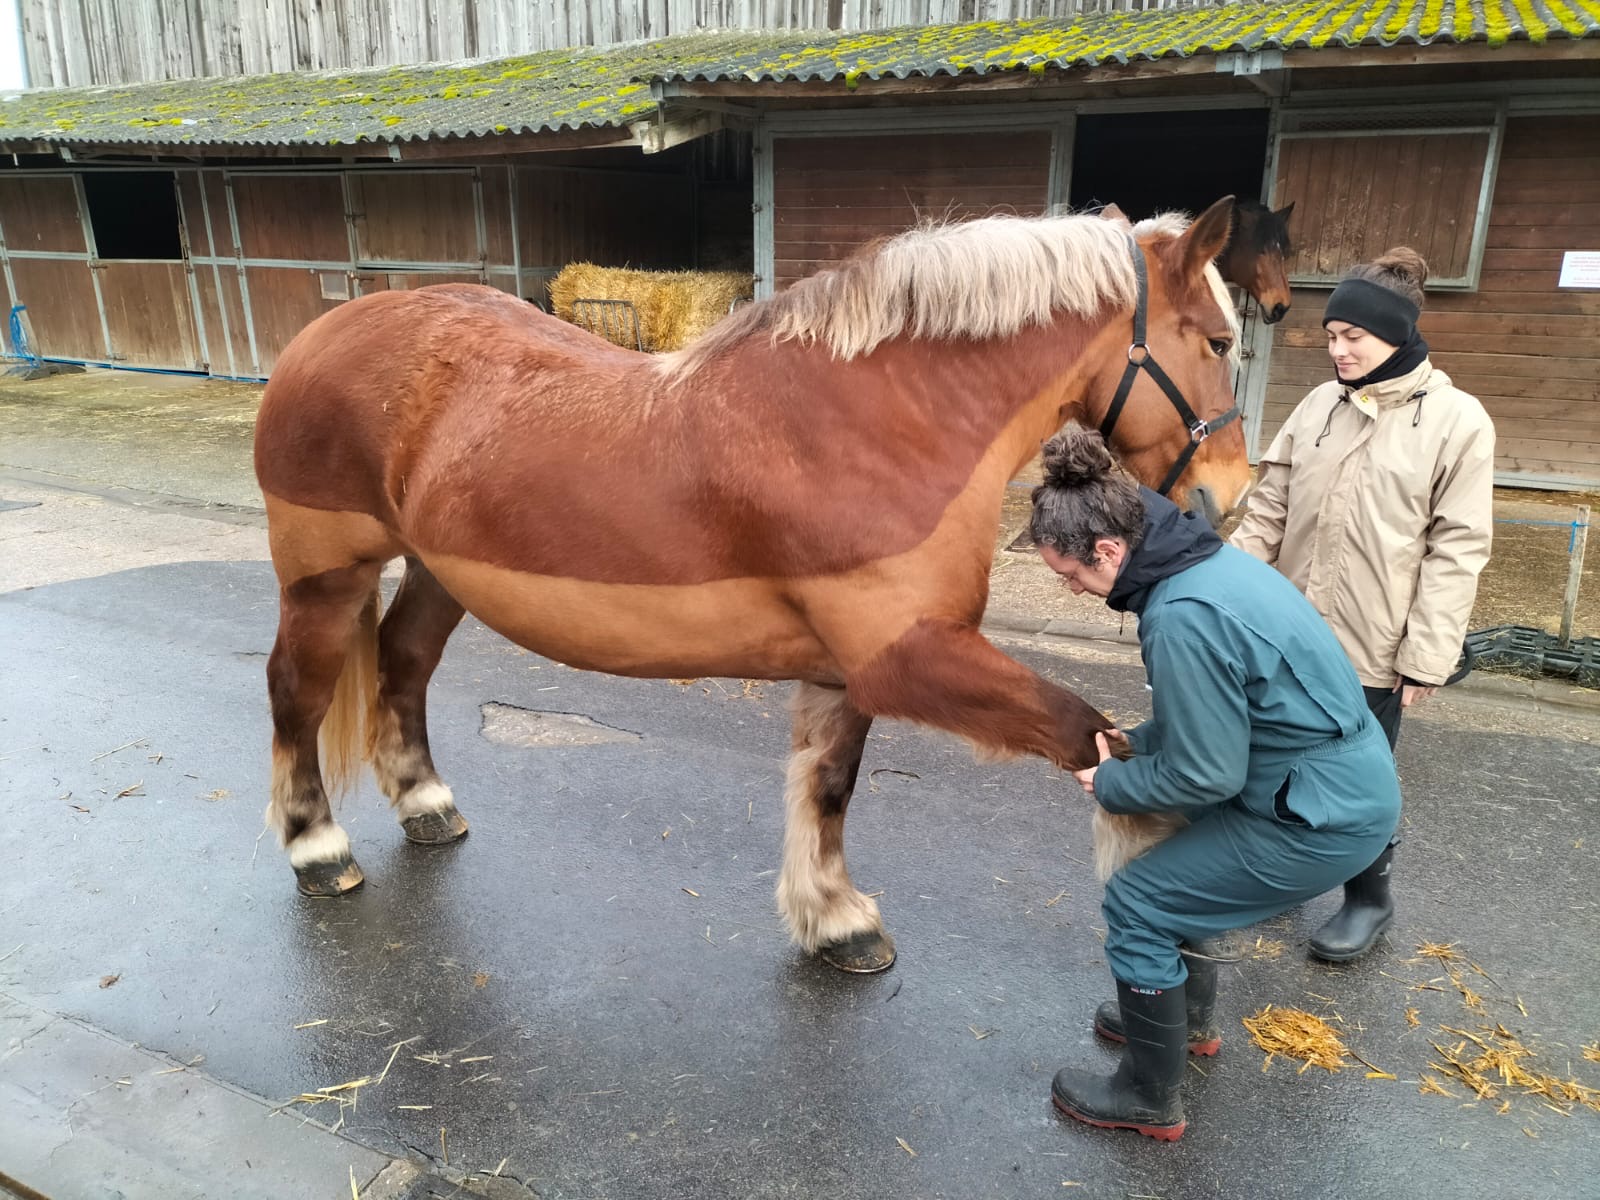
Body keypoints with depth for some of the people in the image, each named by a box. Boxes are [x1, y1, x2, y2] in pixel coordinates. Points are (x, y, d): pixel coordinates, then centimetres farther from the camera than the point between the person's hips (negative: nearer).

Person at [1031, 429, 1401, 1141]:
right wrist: (1136, 742, 8)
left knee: (1135, 903, -2)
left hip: (1327, 817, -10)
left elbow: (1203, 775, -22)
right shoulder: (1206, 559, 1)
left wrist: (1110, 784, -6)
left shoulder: (1181, 617, -29)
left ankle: (1149, 1101, 17)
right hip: (1346, 780, 10)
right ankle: (1187, 1021, 44)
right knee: (1179, 867, 24)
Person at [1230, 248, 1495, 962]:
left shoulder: (1458, 421, -8)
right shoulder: (1320, 405, 4)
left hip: (1373, 648, -4)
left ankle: (1369, 897, 34)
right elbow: (1268, 509, 6)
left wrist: (1427, 655, -12)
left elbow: (1456, 550, -10)